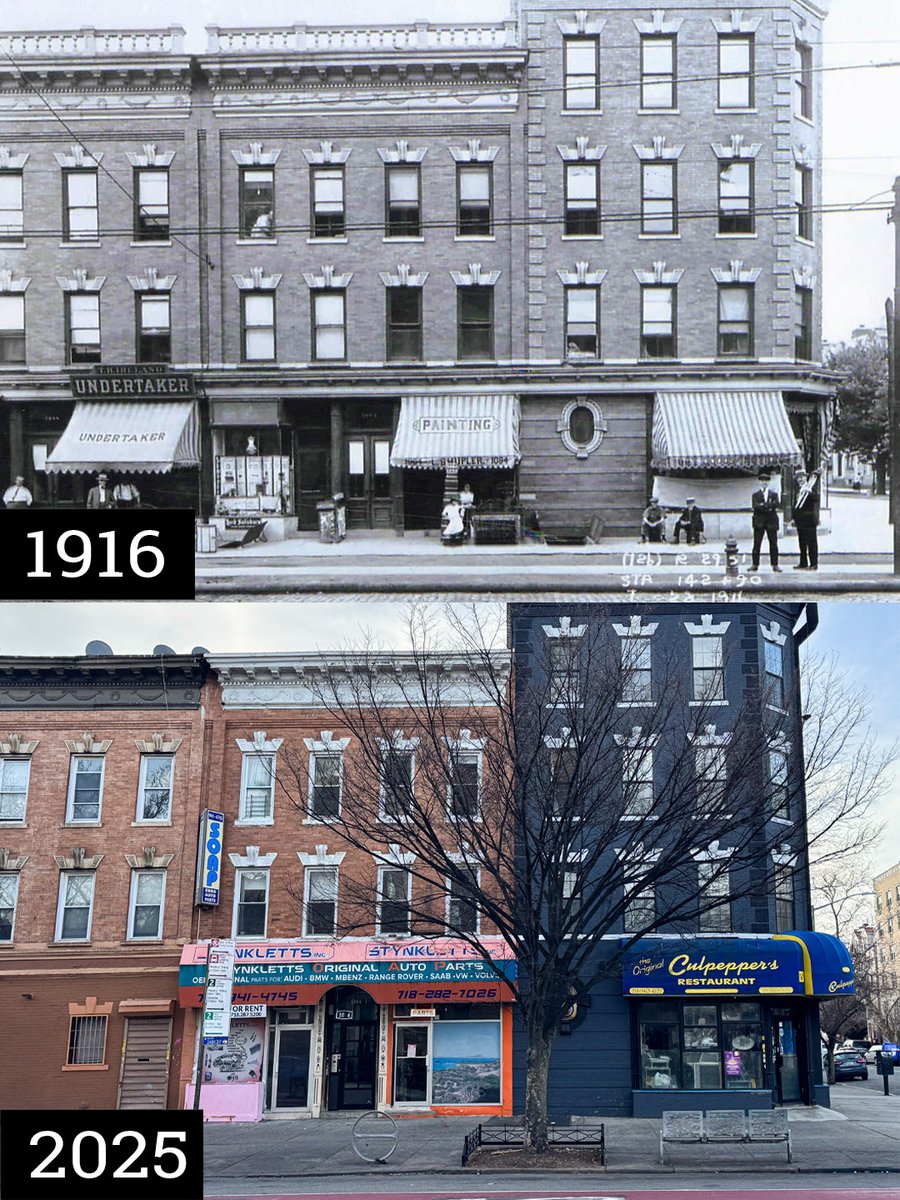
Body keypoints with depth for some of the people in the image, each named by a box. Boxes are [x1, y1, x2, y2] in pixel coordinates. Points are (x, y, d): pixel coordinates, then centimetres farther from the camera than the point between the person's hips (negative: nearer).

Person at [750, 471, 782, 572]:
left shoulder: (774, 494, 13)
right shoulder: (755, 494, 9)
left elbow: (777, 504, -6)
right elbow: (755, 506, -8)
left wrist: (763, 505, -16)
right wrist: (768, 507, -17)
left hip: (771, 522, 1)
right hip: (759, 521, -1)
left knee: (773, 544, 1)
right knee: (757, 544, -2)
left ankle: (775, 565, 4)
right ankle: (755, 564, 1)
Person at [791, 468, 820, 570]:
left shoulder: (810, 487, -2)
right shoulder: (798, 490, 18)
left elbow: (816, 499, -14)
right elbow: (795, 504, 20)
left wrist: (810, 492, -27)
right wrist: (793, 517, 14)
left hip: (809, 519, -7)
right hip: (800, 520, 7)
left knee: (811, 542, -6)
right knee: (802, 543, 10)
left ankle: (814, 564, -5)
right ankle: (803, 563, 15)